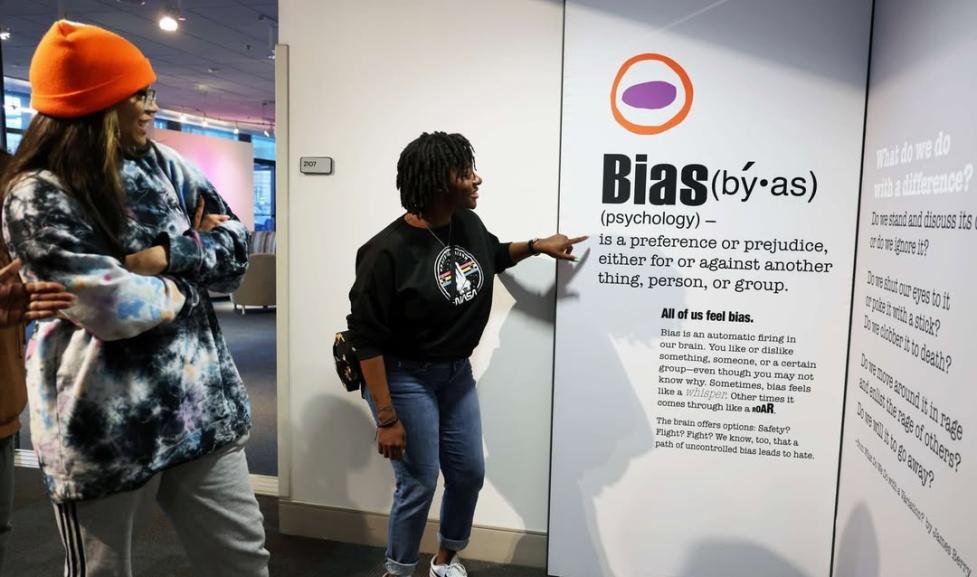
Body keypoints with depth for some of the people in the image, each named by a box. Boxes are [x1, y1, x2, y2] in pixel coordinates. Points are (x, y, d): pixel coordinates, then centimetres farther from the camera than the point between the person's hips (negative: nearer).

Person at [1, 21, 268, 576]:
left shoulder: (163, 164, 7)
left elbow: (238, 246, 2)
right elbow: (115, 308, -22)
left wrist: (168, 254, -15)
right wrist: (193, 266, -7)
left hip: (199, 399, 5)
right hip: (105, 424, -5)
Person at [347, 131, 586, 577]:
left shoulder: (468, 224, -5)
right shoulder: (388, 252, -25)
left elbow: (493, 256, 21)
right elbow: (367, 339, -21)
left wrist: (537, 246, 8)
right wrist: (386, 418, -21)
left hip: (456, 372, 7)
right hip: (406, 378, -7)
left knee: (469, 472, 15)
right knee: (419, 485, 1)